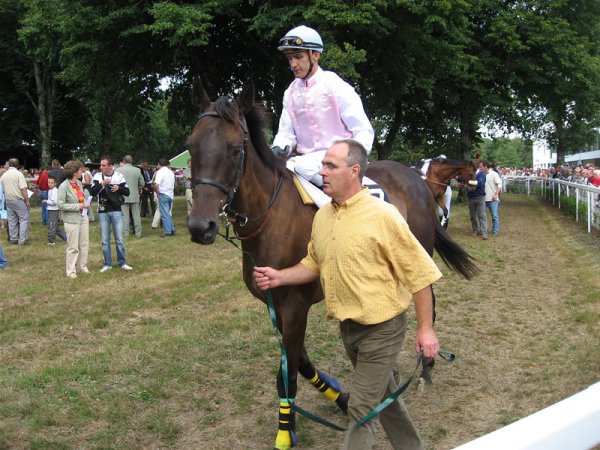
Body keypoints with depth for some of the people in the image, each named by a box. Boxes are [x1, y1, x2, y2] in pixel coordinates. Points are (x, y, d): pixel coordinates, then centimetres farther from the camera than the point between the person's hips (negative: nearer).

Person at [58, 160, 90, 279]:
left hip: (83, 217, 7)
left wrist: (85, 203, 2)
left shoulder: (79, 183, 7)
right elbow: (61, 205, -16)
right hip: (72, 220, -7)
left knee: (84, 244, 13)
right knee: (73, 247, 0)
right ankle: (71, 271, 11)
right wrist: (78, 206, -19)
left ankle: (82, 267, 26)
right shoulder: (63, 186, -13)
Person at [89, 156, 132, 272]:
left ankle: (122, 263, 14)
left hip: (116, 211, -1)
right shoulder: (97, 176, -2)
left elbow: (127, 192, 2)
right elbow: (92, 192, -10)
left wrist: (119, 188, -16)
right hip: (103, 212, 1)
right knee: (105, 241, 7)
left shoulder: (119, 176, -1)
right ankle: (107, 264, 16)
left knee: (119, 239, 3)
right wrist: (102, 184, -22)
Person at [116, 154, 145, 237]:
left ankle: (125, 233, 4)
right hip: (135, 196, 2)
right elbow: (142, 183, 4)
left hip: (123, 196, -2)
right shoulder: (137, 170, -2)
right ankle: (138, 233, 12)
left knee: (125, 216, 3)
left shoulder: (119, 170, -8)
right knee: (136, 215, 8)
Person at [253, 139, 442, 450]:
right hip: (348, 325, 7)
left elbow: (418, 274, -15)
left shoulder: (382, 216, -19)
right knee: (383, 395, 23)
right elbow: (313, 264, 14)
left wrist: (425, 329, -15)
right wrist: (280, 277, -3)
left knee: (361, 410, -1)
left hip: (381, 328, -7)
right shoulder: (321, 216, 2)